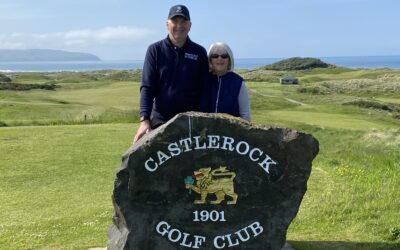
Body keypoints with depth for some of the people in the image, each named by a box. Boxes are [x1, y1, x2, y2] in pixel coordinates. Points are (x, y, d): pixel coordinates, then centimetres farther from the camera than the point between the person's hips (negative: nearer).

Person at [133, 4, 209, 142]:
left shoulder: (199, 52, 4)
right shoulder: (155, 50, 2)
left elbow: (204, 90, 4)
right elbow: (147, 87, -4)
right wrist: (144, 119, -15)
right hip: (160, 120, 0)